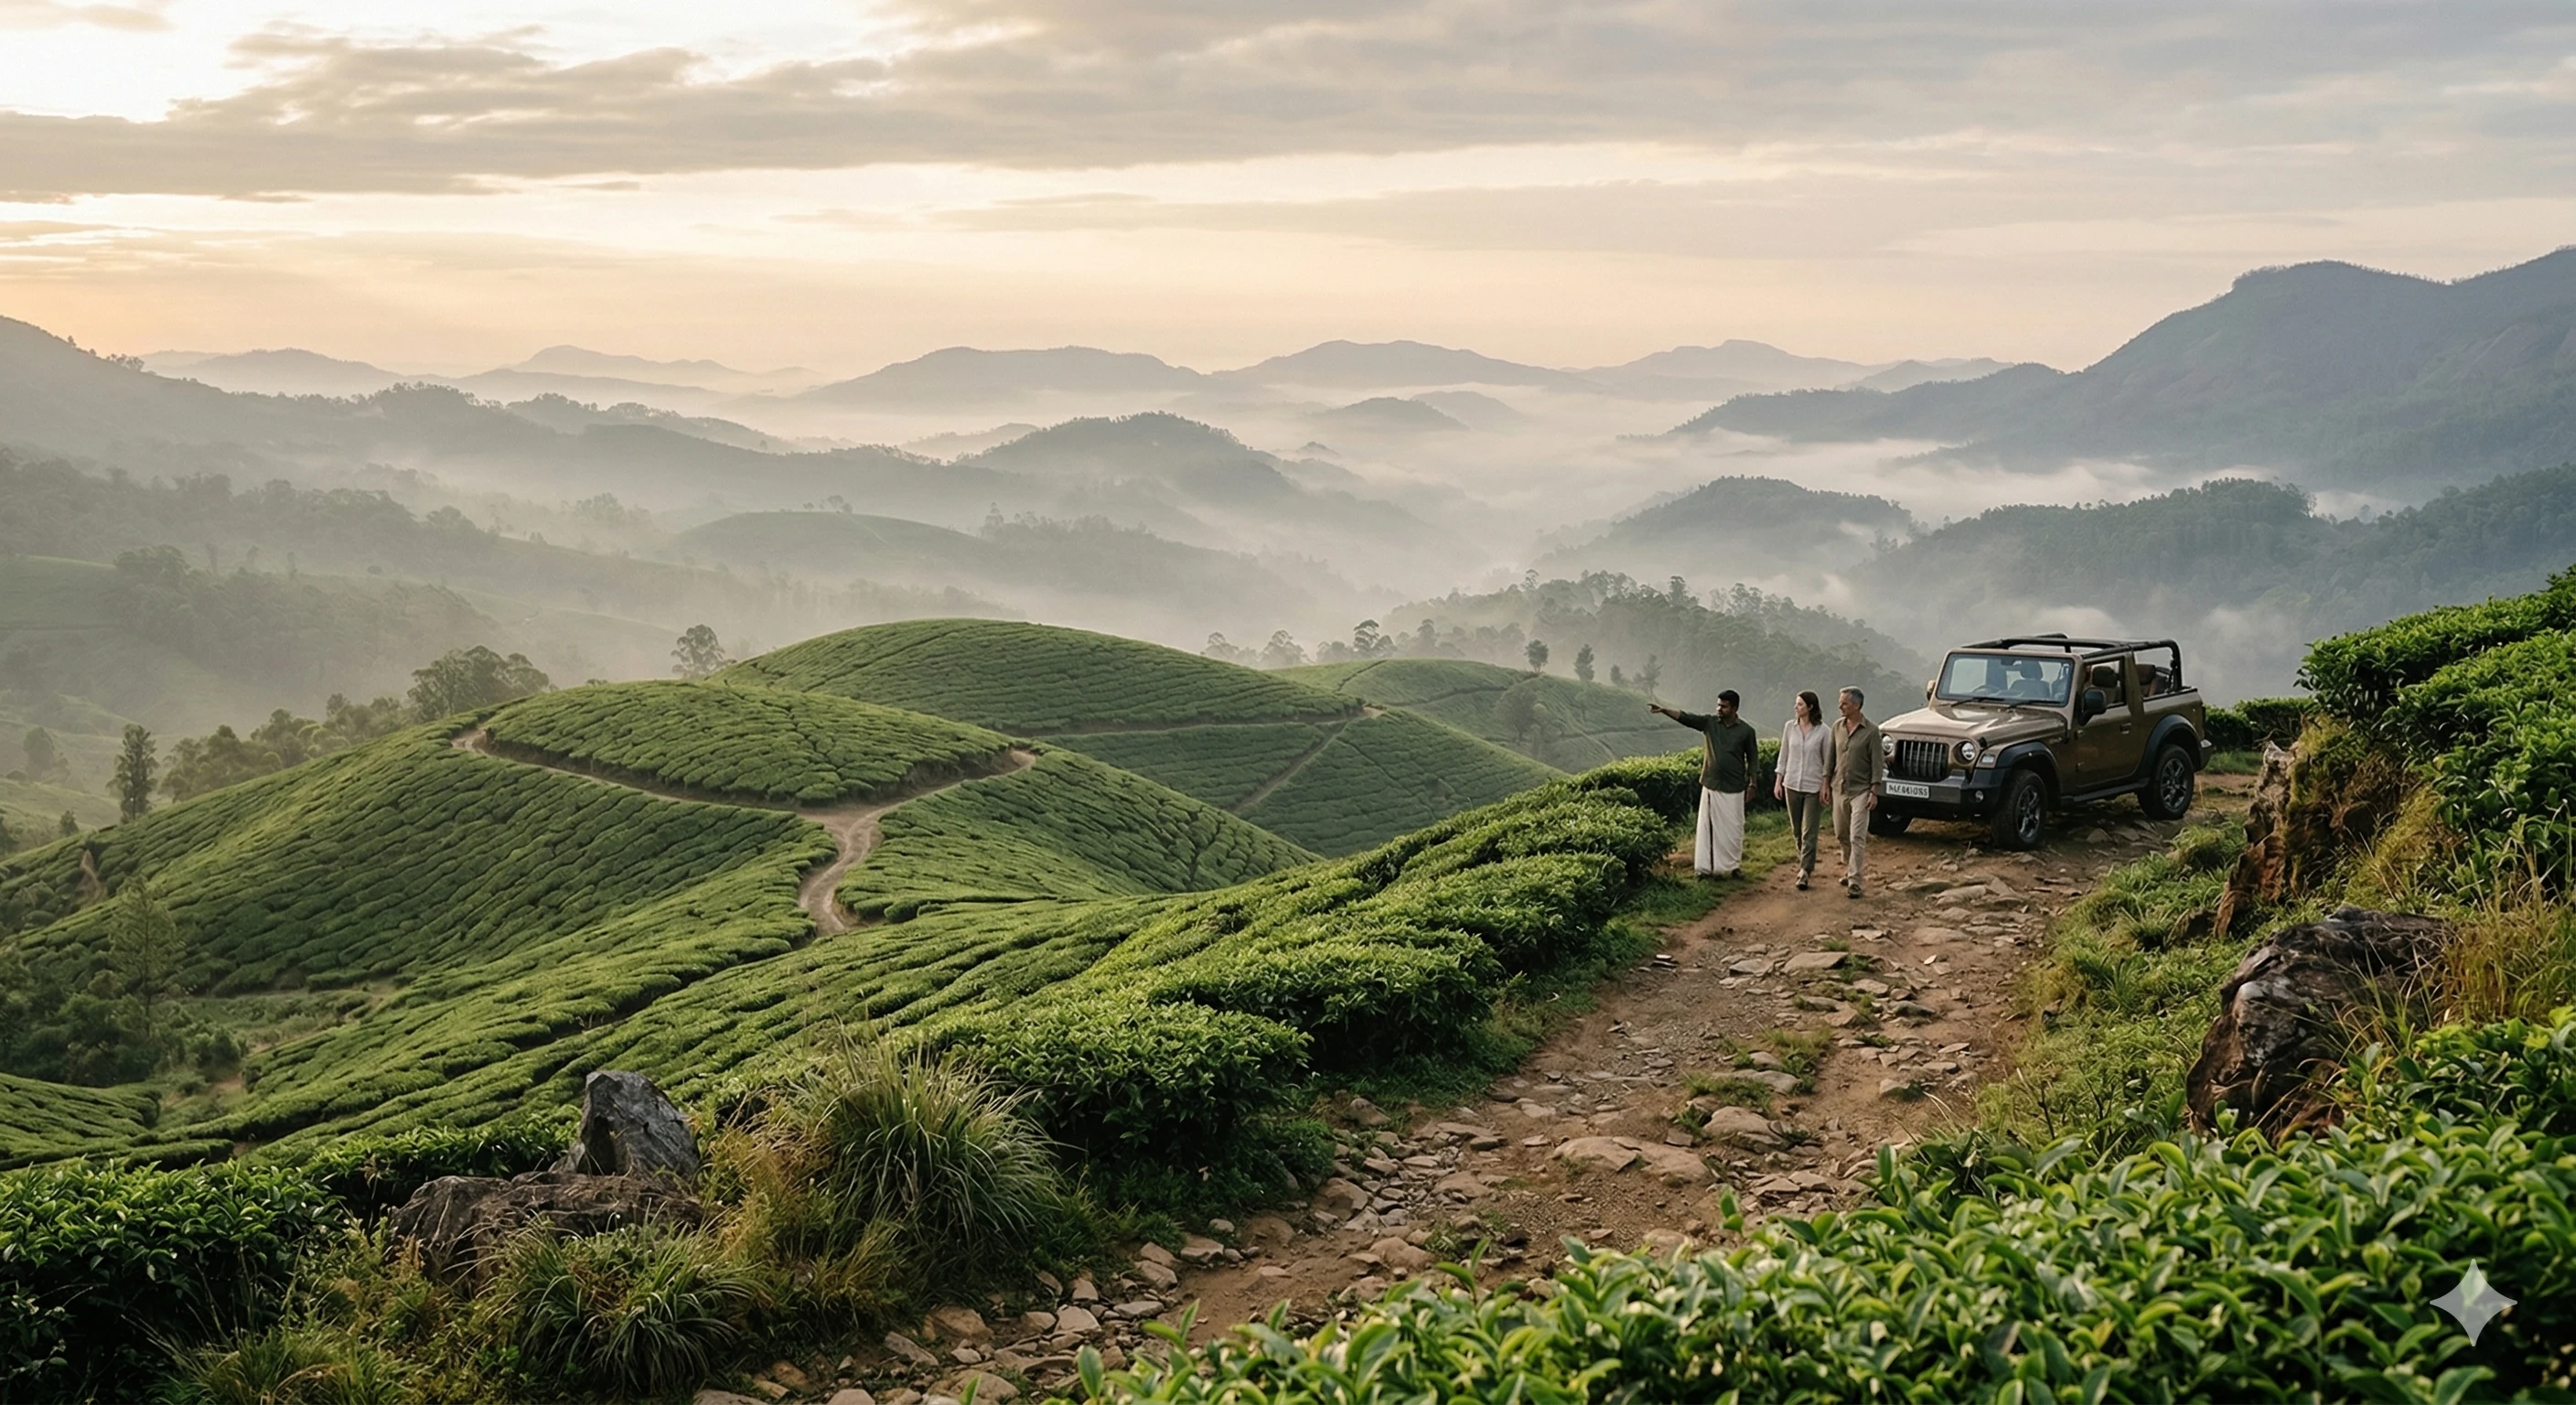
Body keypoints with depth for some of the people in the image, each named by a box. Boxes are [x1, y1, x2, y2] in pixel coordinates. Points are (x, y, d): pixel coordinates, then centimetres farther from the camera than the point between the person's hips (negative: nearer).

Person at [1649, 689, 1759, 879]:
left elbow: (1753, 758, 3)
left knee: (1733, 827, 6)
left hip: (1733, 788, -2)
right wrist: (1663, 710, -29)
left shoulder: (1746, 730, -5)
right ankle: (1707, 866, 12)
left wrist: (1752, 783, 1)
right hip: (1710, 785, 2)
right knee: (1707, 826, 5)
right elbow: (1685, 718, -14)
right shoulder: (1709, 722, -3)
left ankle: (1733, 865, 22)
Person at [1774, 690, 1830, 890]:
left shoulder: (1823, 732, -8)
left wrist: (1826, 787, -8)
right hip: (1792, 784, 4)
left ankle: (1804, 872, -7)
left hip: (1814, 787, -4)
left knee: (1809, 832, -6)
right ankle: (1807, 864, 29)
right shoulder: (1790, 727, 2)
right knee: (1797, 830, 12)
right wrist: (1778, 782, 6)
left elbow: (1827, 762, -3)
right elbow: (1783, 756, 9)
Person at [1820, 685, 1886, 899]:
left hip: (1860, 791, -5)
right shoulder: (1837, 727, 6)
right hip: (1839, 788, 5)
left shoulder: (1871, 730, -10)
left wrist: (1874, 792, -13)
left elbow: (1877, 763, -9)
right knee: (1841, 835, 14)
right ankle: (1849, 868, 33)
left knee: (1857, 837, -9)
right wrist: (1826, 783, 9)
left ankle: (1854, 881, -10)